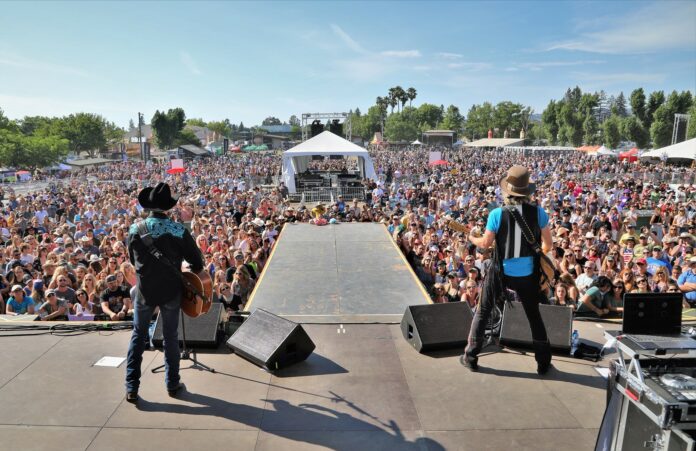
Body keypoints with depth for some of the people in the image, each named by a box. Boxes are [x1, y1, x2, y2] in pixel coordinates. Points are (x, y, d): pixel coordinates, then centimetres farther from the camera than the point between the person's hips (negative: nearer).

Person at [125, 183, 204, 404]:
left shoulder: (135, 230, -9)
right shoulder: (179, 230, -15)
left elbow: (134, 260, 7)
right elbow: (197, 262, -8)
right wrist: (191, 275, 12)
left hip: (144, 291, 1)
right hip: (171, 291, -1)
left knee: (138, 336, 16)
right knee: (170, 337, 13)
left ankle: (131, 388, 17)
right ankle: (172, 384, 23)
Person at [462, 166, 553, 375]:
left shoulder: (497, 214, -14)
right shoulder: (539, 213, -8)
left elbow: (486, 243, -5)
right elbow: (548, 245, -1)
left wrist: (471, 238, 15)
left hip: (501, 271, -2)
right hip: (527, 274, 2)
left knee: (483, 312, 15)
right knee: (534, 315, 21)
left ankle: (470, 357, 19)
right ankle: (543, 362, 29)